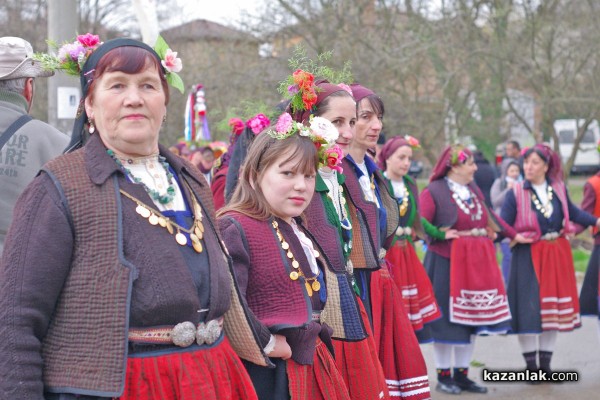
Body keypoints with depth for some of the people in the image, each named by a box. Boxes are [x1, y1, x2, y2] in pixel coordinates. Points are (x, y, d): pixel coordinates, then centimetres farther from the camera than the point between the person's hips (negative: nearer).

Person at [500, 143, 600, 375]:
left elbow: (572, 213, 19)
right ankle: (531, 366, 9)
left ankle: (545, 364, 21)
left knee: (553, 307, 9)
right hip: (528, 257, -4)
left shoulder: (559, 189, 3)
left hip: (557, 255, 4)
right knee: (528, 309, -5)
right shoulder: (515, 194, -8)